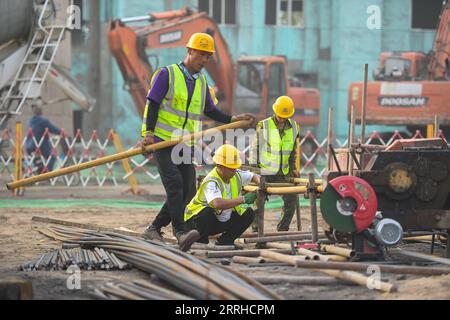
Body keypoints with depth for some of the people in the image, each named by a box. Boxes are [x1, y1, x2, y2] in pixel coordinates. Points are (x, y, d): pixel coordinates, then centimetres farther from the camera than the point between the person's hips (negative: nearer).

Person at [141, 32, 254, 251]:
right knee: (174, 183, -22)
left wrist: (233, 119, 9)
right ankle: (180, 233, -30)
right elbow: (152, 104, -8)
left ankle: (154, 229, 13)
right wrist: (149, 132, -19)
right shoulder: (167, 74, -5)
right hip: (162, 141, -7)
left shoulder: (201, 81, 14)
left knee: (187, 191, 1)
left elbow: (210, 111, 22)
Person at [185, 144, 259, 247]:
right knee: (208, 212, -40)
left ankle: (225, 240, 5)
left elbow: (254, 177, 11)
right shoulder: (211, 182, -30)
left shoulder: (236, 175, -6)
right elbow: (217, 204, -48)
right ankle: (200, 242, -15)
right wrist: (243, 199, -46)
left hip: (222, 221, 8)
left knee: (248, 213, -6)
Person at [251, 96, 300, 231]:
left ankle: (283, 229, 9)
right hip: (265, 172, -4)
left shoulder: (293, 127, 6)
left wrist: (293, 168, 12)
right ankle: (256, 229, 9)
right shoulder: (263, 126, -7)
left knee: (291, 200, -2)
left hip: (283, 173, 4)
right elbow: (256, 148, -3)